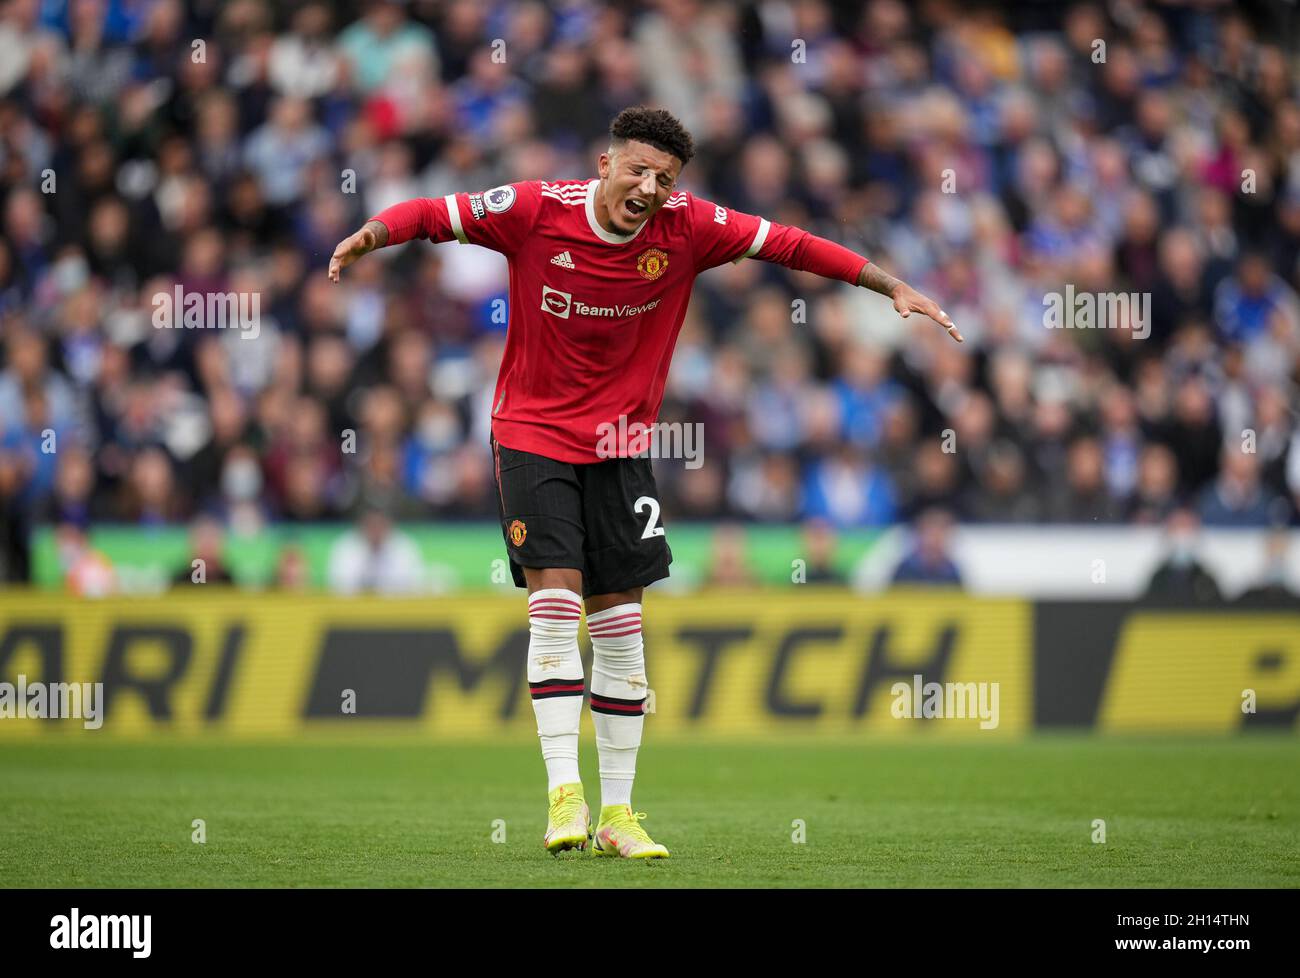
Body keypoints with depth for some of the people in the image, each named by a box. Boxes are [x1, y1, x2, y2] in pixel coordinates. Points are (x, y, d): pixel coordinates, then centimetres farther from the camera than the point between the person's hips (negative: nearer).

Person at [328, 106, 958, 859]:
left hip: (620, 443, 3)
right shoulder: (537, 210, -14)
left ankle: (617, 813, 10)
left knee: (619, 620, 3)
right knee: (556, 599, -16)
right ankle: (564, 793, -15)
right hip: (533, 434, -3)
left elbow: (789, 245, -3)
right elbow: (436, 214, -11)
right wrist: (374, 232, -31)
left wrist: (895, 289, -4)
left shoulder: (688, 226, -9)